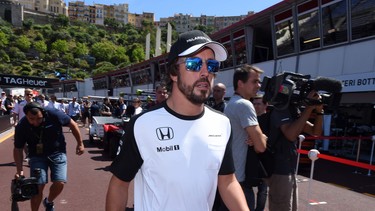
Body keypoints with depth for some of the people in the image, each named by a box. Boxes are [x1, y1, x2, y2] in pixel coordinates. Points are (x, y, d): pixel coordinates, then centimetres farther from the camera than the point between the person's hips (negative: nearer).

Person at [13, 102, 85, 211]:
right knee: (38, 186, -10)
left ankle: (49, 202, 23)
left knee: (59, 183, -10)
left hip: (57, 153, -1)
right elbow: (18, 149, -5)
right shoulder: (21, 127, -17)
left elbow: (72, 124, -8)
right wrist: (20, 169, -16)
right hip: (37, 156, 1)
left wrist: (80, 143, -2)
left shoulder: (53, 115, -23)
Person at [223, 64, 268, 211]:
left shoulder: (231, 103, 12)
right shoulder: (245, 105, -18)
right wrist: (262, 137, 0)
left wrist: (254, 139, -5)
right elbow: (261, 146, -21)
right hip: (237, 177, -10)